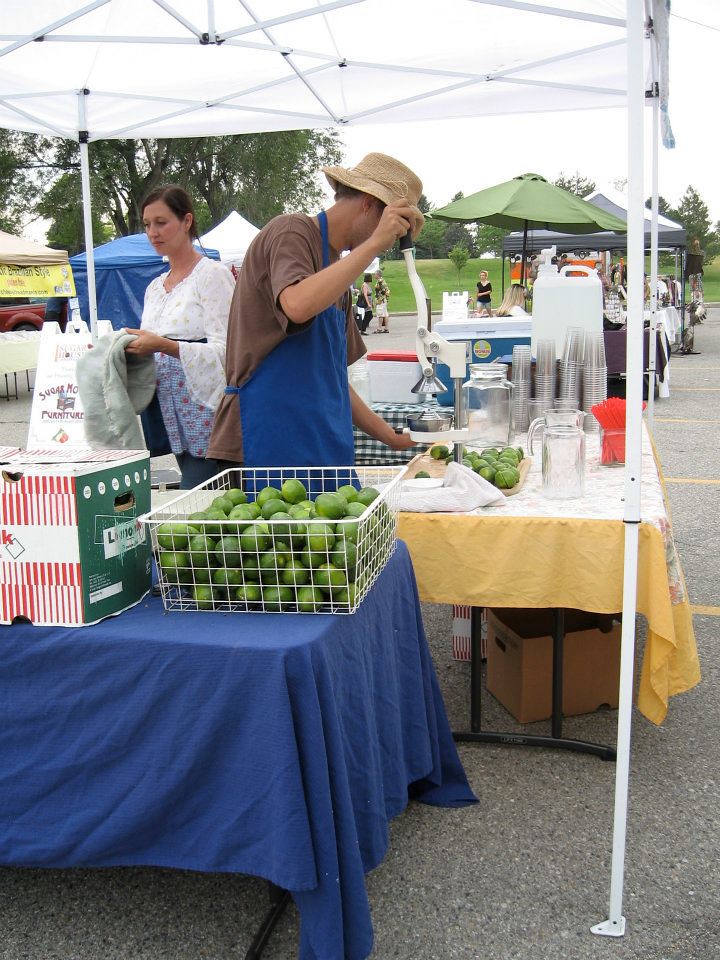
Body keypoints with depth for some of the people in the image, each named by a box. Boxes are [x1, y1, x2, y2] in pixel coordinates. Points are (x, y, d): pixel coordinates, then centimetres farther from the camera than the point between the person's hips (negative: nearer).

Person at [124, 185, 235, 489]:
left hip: (205, 408, -8)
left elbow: (225, 349, -15)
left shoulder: (212, 274, -5)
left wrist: (163, 345, -23)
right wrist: (127, 349, 2)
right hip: (173, 415, 8)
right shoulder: (155, 287, 19)